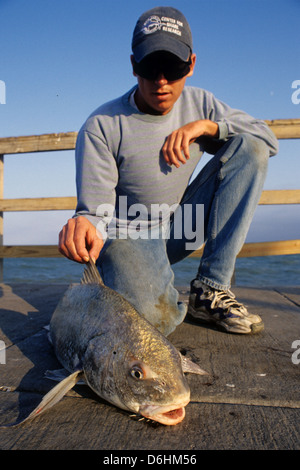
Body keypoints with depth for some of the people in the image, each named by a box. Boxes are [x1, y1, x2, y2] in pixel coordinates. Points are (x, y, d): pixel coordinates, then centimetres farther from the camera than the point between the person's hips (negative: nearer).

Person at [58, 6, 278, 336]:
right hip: (129, 234, -5)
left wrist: (205, 125, -16)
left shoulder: (198, 103, 2)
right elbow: (96, 209, -18)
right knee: (151, 317, -38)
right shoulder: (101, 127, -14)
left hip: (178, 227, 6)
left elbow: (267, 137, 0)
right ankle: (173, 300, 5)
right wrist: (87, 225, -44)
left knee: (250, 147, -14)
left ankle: (210, 289, -16)